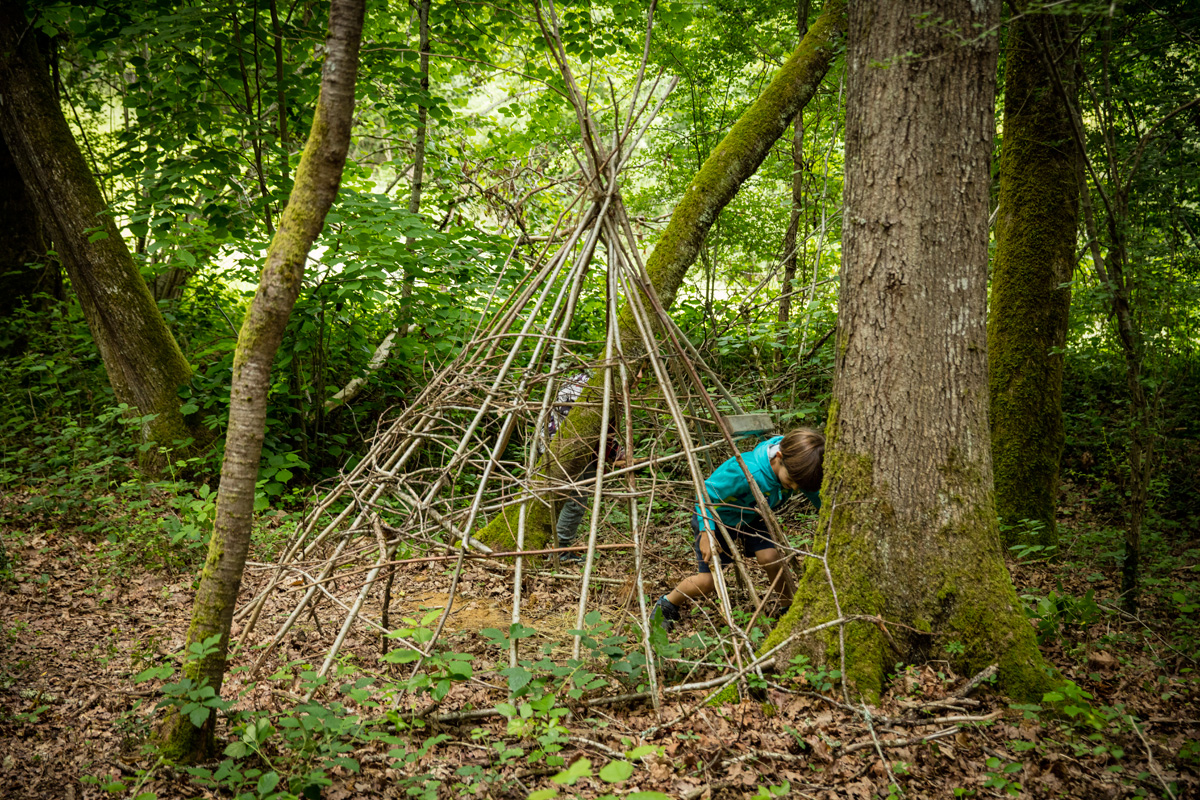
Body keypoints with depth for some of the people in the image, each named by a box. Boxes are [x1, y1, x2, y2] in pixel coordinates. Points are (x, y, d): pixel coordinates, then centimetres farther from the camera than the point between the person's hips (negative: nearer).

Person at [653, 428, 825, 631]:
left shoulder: (795, 470, -25)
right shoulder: (745, 472, -43)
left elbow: (815, 495, -4)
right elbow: (706, 494, -28)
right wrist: (707, 533, -31)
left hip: (750, 516, 5)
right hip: (716, 518, -4)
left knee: (770, 556, -19)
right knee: (707, 582, -9)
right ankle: (667, 604, 20)